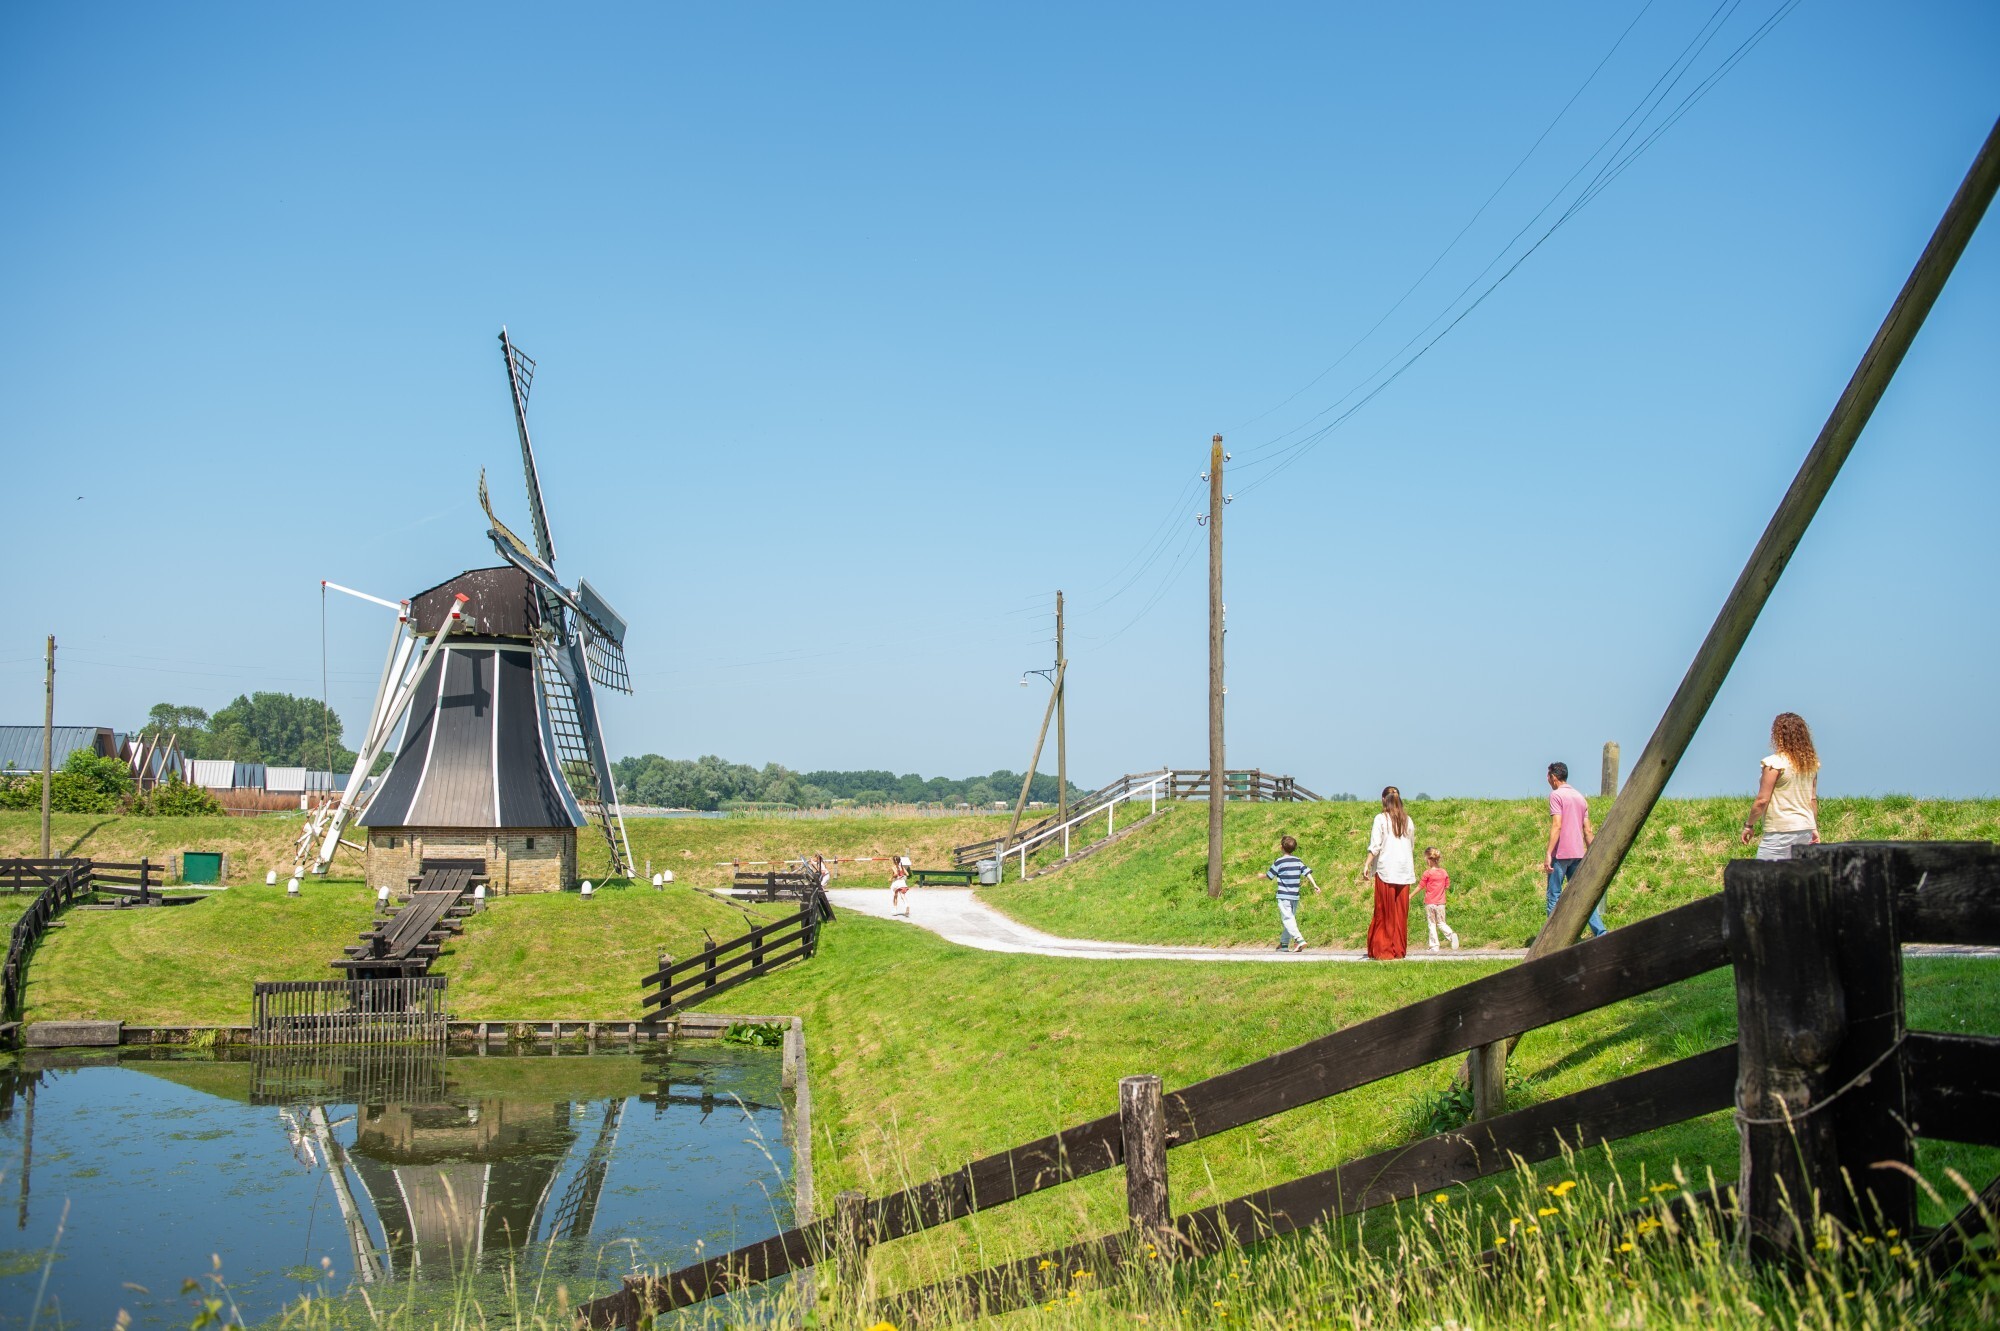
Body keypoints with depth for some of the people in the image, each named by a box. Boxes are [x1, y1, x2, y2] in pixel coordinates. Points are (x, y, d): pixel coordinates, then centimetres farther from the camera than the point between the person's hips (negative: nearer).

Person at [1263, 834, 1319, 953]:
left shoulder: (1279, 862, -7)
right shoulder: (1298, 861, 7)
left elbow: (1269, 875, 2)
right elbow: (1307, 872, -2)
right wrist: (1315, 885, -3)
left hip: (1283, 896, -6)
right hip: (1295, 896, 6)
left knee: (1287, 919, -9)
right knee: (1291, 918, 14)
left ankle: (1299, 940, -27)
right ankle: (1284, 943, 21)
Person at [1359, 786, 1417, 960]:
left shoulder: (1381, 819, -4)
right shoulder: (1407, 820, 9)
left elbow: (1375, 846, -10)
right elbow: (1412, 846, 15)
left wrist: (1367, 865, -8)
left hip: (1386, 870, -4)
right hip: (1404, 870, 4)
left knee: (1384, 912, 0)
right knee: (1401, 912, 8)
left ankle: (1383, 950, -1)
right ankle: (1399, 950, 9)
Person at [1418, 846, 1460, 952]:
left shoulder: (1427, 873, -10)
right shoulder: (1444, 873, 2)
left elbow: (1420, 886, -4)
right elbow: (1447, 885, 8)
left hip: (1429, 903, -4)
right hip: (1441, 903, 4)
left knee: (1432, 924, 4)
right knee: (1441, 923, 12)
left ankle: (1434, 946, 3)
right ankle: (1451, 935, -14)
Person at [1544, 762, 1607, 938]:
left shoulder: (1556, 795, -7)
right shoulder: (1580, 796, 16)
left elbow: (1557, 826, -17)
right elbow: (1588, 830, 15)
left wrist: (1548, 854, -19)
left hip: (1561, 853, -7)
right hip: (1578, 854, 7)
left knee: (1554, 896, -1)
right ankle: (1600, 933, 0)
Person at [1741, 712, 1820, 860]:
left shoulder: (1775, 763, -12)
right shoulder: (1811, 763, 7)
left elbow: (1762, 800, -12)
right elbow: (1813, 798, 13)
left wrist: (1749, 825, -1)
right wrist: (1814, 828, 20)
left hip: (1780, 832, -7)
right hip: (1806, 829, 7)